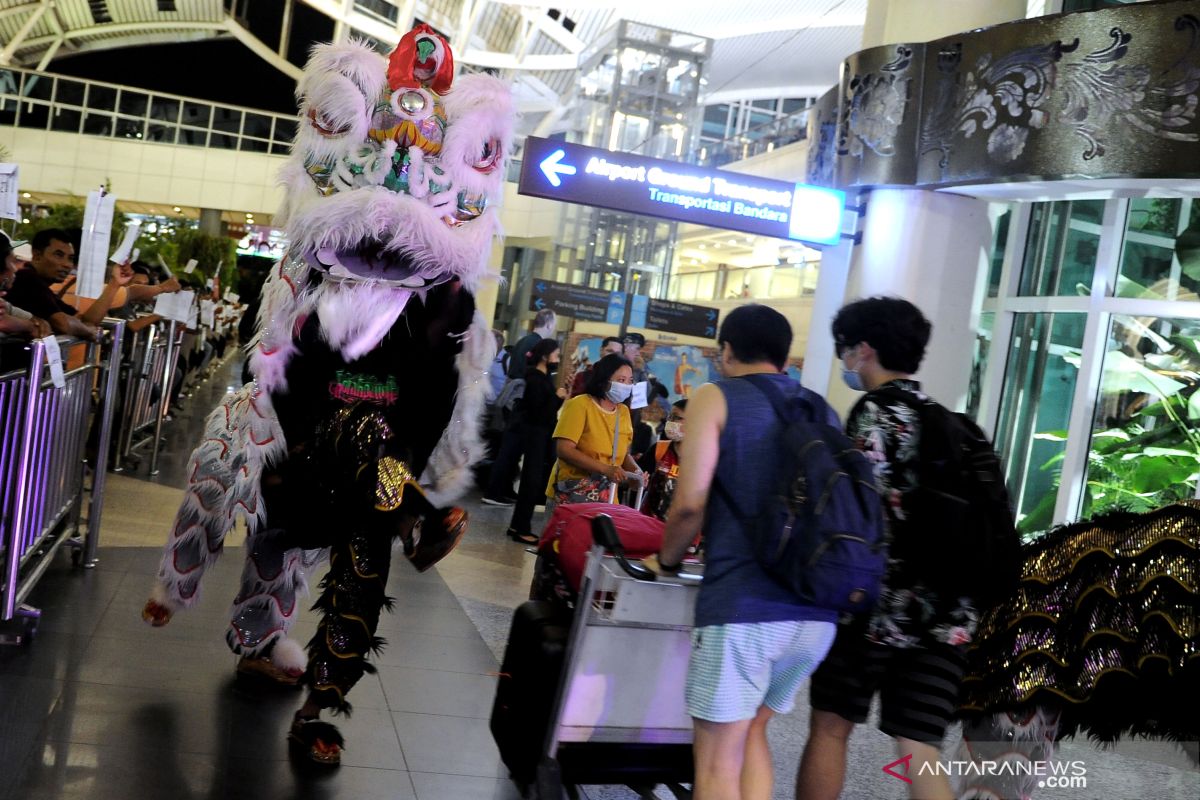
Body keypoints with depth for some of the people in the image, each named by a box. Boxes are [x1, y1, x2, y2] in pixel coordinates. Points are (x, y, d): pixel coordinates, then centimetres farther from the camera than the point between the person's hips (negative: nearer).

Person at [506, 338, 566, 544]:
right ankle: (522, 530, 2)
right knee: (532, 482, -4)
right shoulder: (535, 380, -16)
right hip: (535, 436, -9)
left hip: (540, 436, 9)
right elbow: (538, 413, -21)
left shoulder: (543, 377, 11)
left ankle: (517, 525, 20)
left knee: (531, 481, 13)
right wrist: (558, 397, -17)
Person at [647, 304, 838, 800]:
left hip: (742, 605, -6)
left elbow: (690, 503, -9)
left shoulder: (716, 398, 2)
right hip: (816, 610, 6)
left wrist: (666, 561, 9)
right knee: (750, 733, 24)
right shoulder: (823, 411, 17)